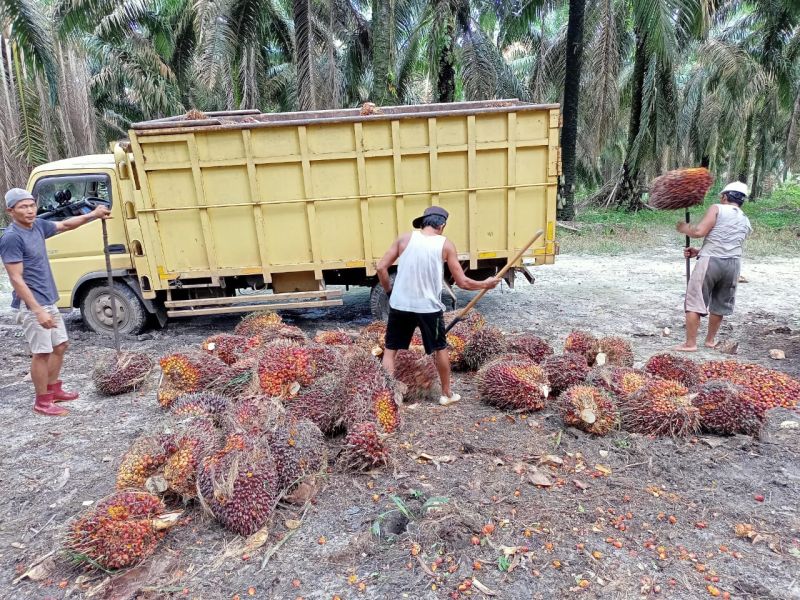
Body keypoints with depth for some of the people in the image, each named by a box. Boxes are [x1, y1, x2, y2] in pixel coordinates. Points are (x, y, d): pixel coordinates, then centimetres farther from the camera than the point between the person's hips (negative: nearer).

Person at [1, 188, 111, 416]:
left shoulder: (38, 226, 4)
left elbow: (64, 225, 23)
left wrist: (92, 215, 9)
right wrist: (37, 310, -26)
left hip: (48, 300, 9)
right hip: (31, 305, -9)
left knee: (60, 345, 17)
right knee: (42, 352, -1)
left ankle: (54, 389, 31)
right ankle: (42, 401, 13)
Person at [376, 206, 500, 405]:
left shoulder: (405, 238, 0)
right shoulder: (445, 245, -2)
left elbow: (381, 268, -3)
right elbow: (462, 282, -2)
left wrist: (390, 291, 12)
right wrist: (484, 284, 15)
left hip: (400, 305, 0)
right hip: (429, 307, 0)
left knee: (390, 350, 13)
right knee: (440, 349, 21)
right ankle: (447, 394, 34)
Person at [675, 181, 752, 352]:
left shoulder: (717, 209, 1)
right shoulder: (746, 223, 21)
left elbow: (699, 231, -12)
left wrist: (684, 228, 6)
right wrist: (699, 251, 22)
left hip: (710, 261, -6)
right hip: (733, 264, 6)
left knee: (694, 302, -1)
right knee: (719, 304, 19)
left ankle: (690, 343, -2)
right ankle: (710, 340, 31)